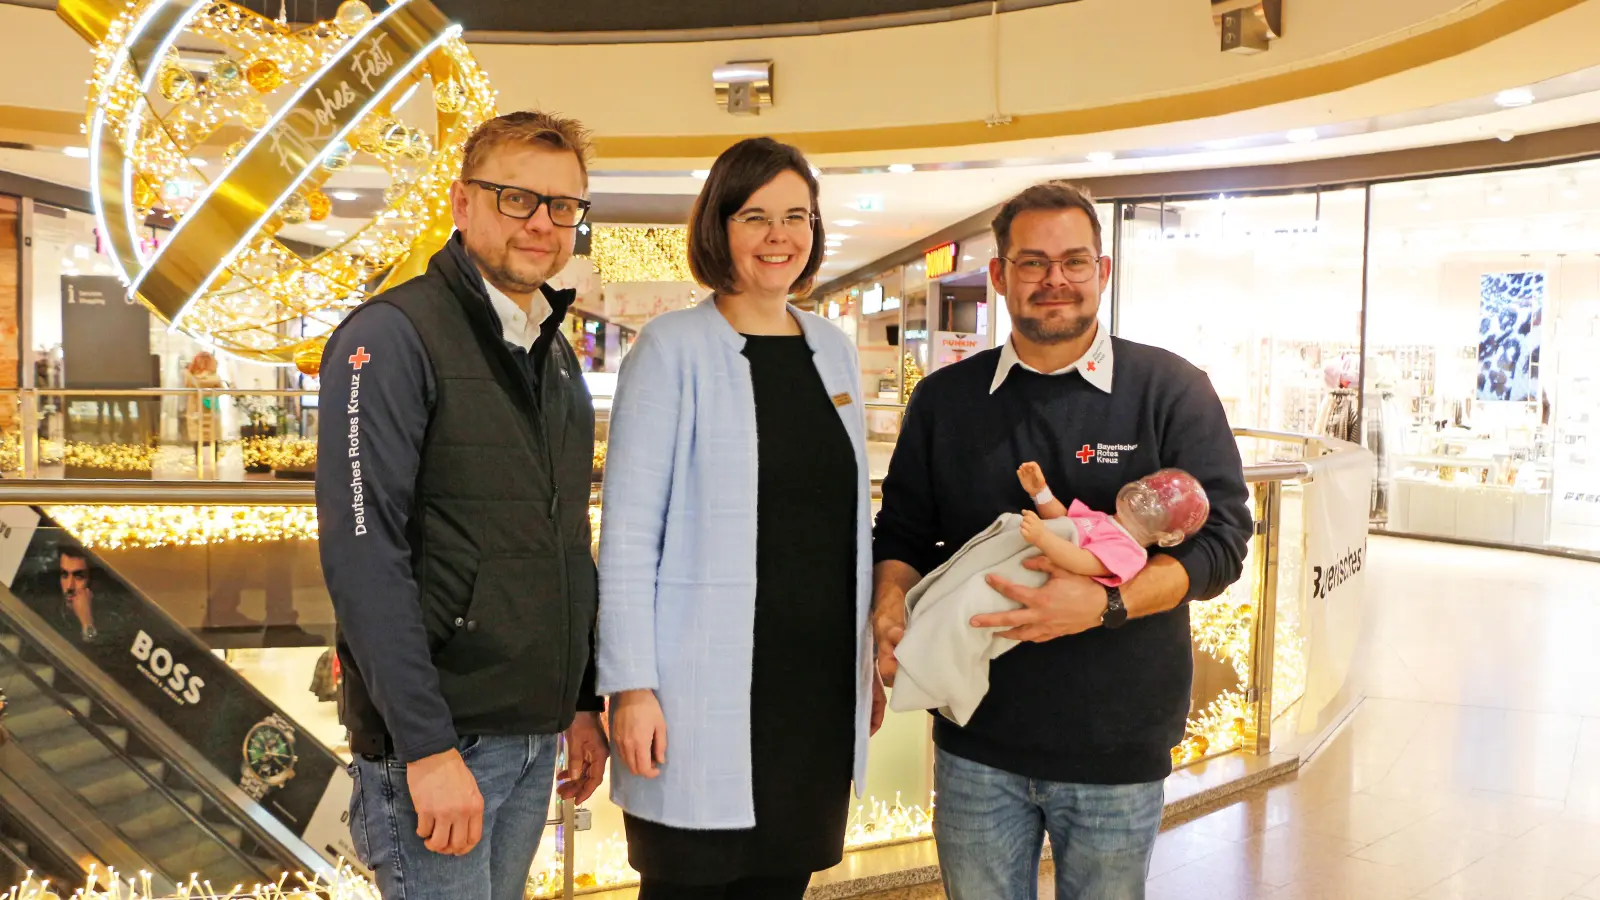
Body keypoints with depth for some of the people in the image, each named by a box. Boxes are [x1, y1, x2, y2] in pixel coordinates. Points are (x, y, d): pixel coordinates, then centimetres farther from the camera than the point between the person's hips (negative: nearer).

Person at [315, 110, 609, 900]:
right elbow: (362, 555, -19)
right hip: (436, 737, -7)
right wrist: (428, 746, -22)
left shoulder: (557, 357, 13)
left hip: (536, 735, 7)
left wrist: (583, 703, 14)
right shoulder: (391, 337, -12)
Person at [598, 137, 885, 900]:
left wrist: (869, 657, 13)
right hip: (706, 691, -5)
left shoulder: (834, 350, 10)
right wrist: (631, 685, -13)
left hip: (819, 684, 5)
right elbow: (629, 531, -9)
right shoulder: (673, 348, -6)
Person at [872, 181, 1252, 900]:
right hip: (976, 741, 2)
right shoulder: (944, 399, 6)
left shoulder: (1172, 391, -3)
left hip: (1118, 748, -2)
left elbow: (1221, 538, -8)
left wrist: (1106, 603, -23)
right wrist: (891, 600, -10)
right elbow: (902, 532, 12)